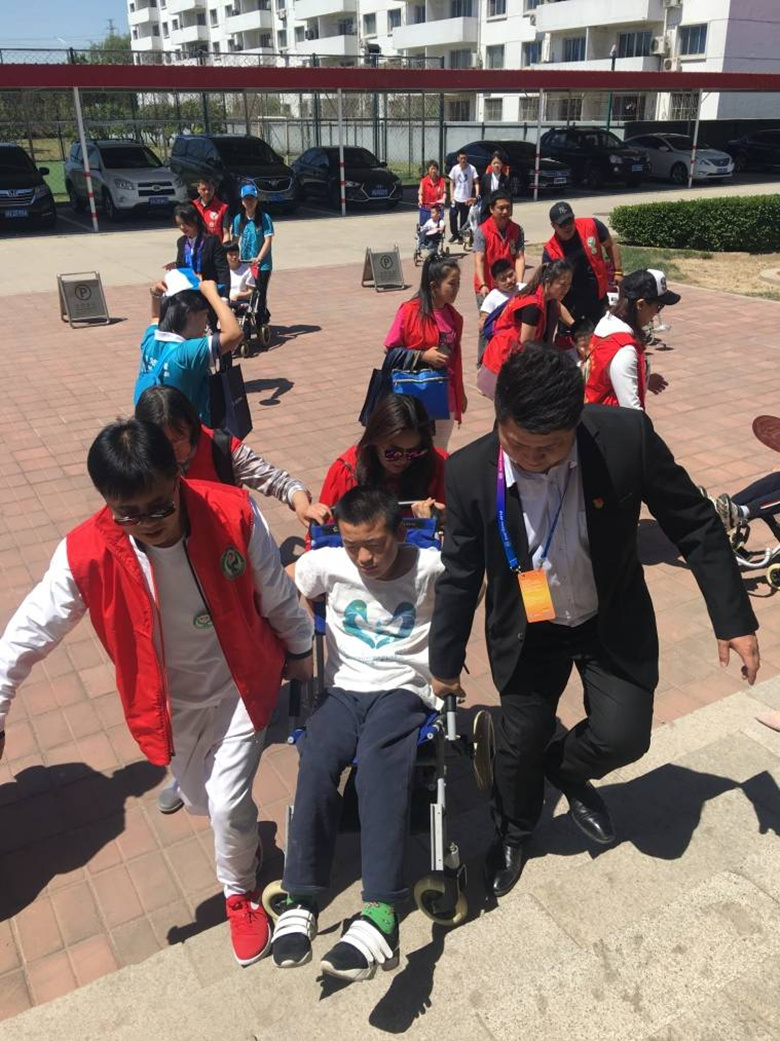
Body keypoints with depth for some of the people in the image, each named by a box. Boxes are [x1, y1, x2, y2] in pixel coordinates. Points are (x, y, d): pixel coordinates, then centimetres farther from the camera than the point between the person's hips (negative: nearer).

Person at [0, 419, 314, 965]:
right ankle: (243, 834, 59)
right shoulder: (86, 554, -26)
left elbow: (278, 596, -10)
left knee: (227, 802, -9)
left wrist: (301, 654, 4)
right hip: (173, 703, 2)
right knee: (200, 800, 20)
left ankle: (240, 892, 26)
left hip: (242, 684, -2)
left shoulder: (234, 513, -27)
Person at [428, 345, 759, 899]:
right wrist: (445, 662, 3)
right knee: (520, 742, 9)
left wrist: (734, 619, -9)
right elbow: (460, 576, -8)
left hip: (614, 623, 0)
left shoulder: (627, 437, -27)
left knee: (623, 736, -9)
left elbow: (696, 525, -12)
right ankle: (513, 832, 44)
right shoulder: (470, 472, -24)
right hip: (527, 631, 0)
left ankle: (563, 765, 30)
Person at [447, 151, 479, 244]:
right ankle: (454, 234, 17)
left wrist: (477, 195, -17)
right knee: (452, 216, -2)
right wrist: (451, 196, -3)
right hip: (456, 198, 2)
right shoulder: (455, 168, -1)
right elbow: (452, 183, 6)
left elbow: (476, 183, -6)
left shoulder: (471, 169, -8)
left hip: (466, 199, -2)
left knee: (464, 218, 6)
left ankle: (461, 236, 20)